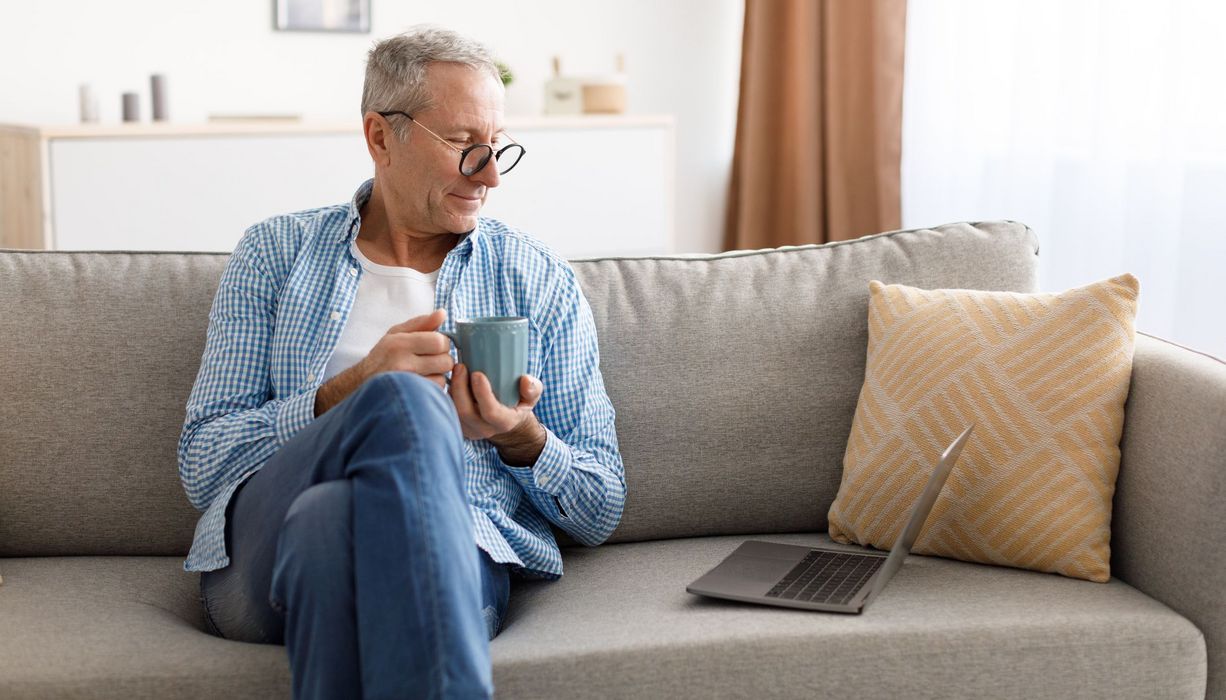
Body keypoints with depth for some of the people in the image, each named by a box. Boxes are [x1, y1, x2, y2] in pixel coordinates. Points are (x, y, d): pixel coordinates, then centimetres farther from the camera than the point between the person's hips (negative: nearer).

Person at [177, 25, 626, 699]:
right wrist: (352, 391, -10)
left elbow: (599, 513, 16)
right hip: (261, 543, 1)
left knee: (331, 521, -37)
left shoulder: (542, 282, 17)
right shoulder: (273, 255, 16)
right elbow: (202, 465, 6)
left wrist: (520, 439, -6)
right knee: (405, 402, -33)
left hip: (457, 553, 0)